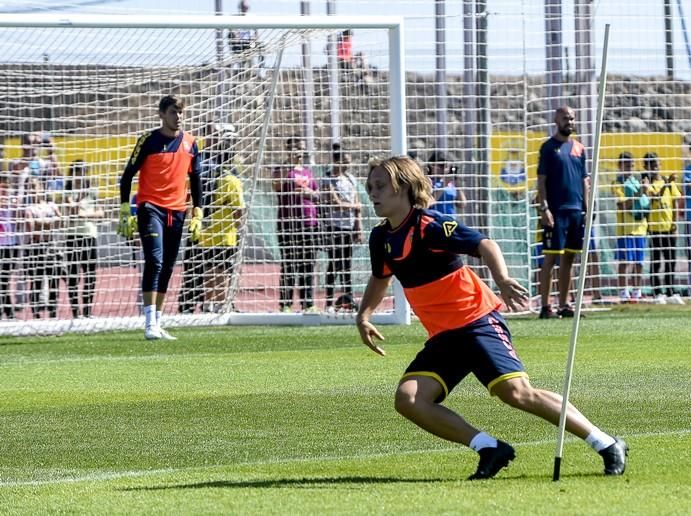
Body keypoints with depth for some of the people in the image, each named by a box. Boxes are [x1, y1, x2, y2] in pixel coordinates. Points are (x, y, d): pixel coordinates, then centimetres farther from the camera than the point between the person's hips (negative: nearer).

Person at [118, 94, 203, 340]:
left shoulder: (190, 143, 10)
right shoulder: (149, 141, -4)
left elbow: (195, 179, 18)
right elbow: (127, 175, -2)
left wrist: (198, 214, 11)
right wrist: (125, 212, -7)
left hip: (177, 211, 5)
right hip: (151, 207, -5)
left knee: (167, 268, 7)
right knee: (154, 261, -18)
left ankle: (157, 323, 15)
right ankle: (150, 323, -21)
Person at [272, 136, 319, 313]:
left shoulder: (308, 171, 18)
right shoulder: (283, 169, -1)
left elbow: (317, 196, 23)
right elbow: (277, 187, -22)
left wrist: (309, 192, 0)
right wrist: (289, 165, -26)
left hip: (308, 222, 6)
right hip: (289, 223, -6)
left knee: (308, 264, 7)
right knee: (289, 264, -8)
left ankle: (308, 303, 12)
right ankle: (285, 304, -8)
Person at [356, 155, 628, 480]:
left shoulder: (429, 225, -14)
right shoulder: (381, 239, 9)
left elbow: (484, 244, -23)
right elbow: (380, 277, 30)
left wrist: (502, 279, -41)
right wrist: (363, 316, 15)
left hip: (477, 322, -8)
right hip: (442, 337, 8)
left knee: (517, 393, -20)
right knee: (408, 398, -13)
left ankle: (607, 445, -9)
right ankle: (490, 449, -7)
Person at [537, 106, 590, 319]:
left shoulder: (579, 148, 14)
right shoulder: (549, 147, -2)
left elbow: (584, 180, 17)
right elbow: (541, 179, -5)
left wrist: (586, 208, 10)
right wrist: (544, 208, -13)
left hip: (576, 211, 6)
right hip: (556, 211, -6)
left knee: (569, 257, 8)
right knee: (551, 257, -6)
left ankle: (564, 305, 12)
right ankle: (545, 306, -6)